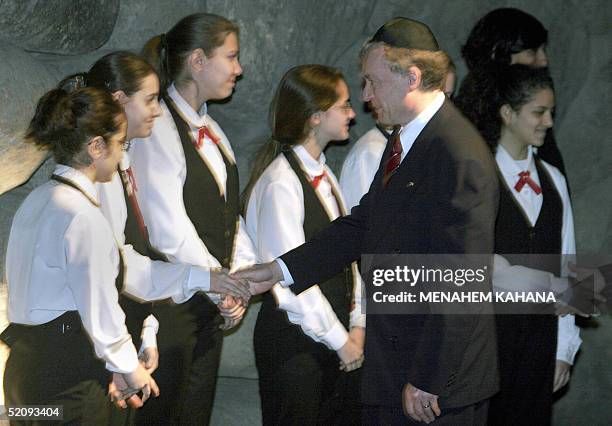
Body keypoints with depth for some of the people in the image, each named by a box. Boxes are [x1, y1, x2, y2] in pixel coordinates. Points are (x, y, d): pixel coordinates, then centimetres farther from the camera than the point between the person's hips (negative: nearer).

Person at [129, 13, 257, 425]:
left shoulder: (211, 130, 14)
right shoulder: (158, 128, -15)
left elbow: (231, 214, 15)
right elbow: (169, 230, -20)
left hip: (210, 302, 9)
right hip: (169, 299, -9)